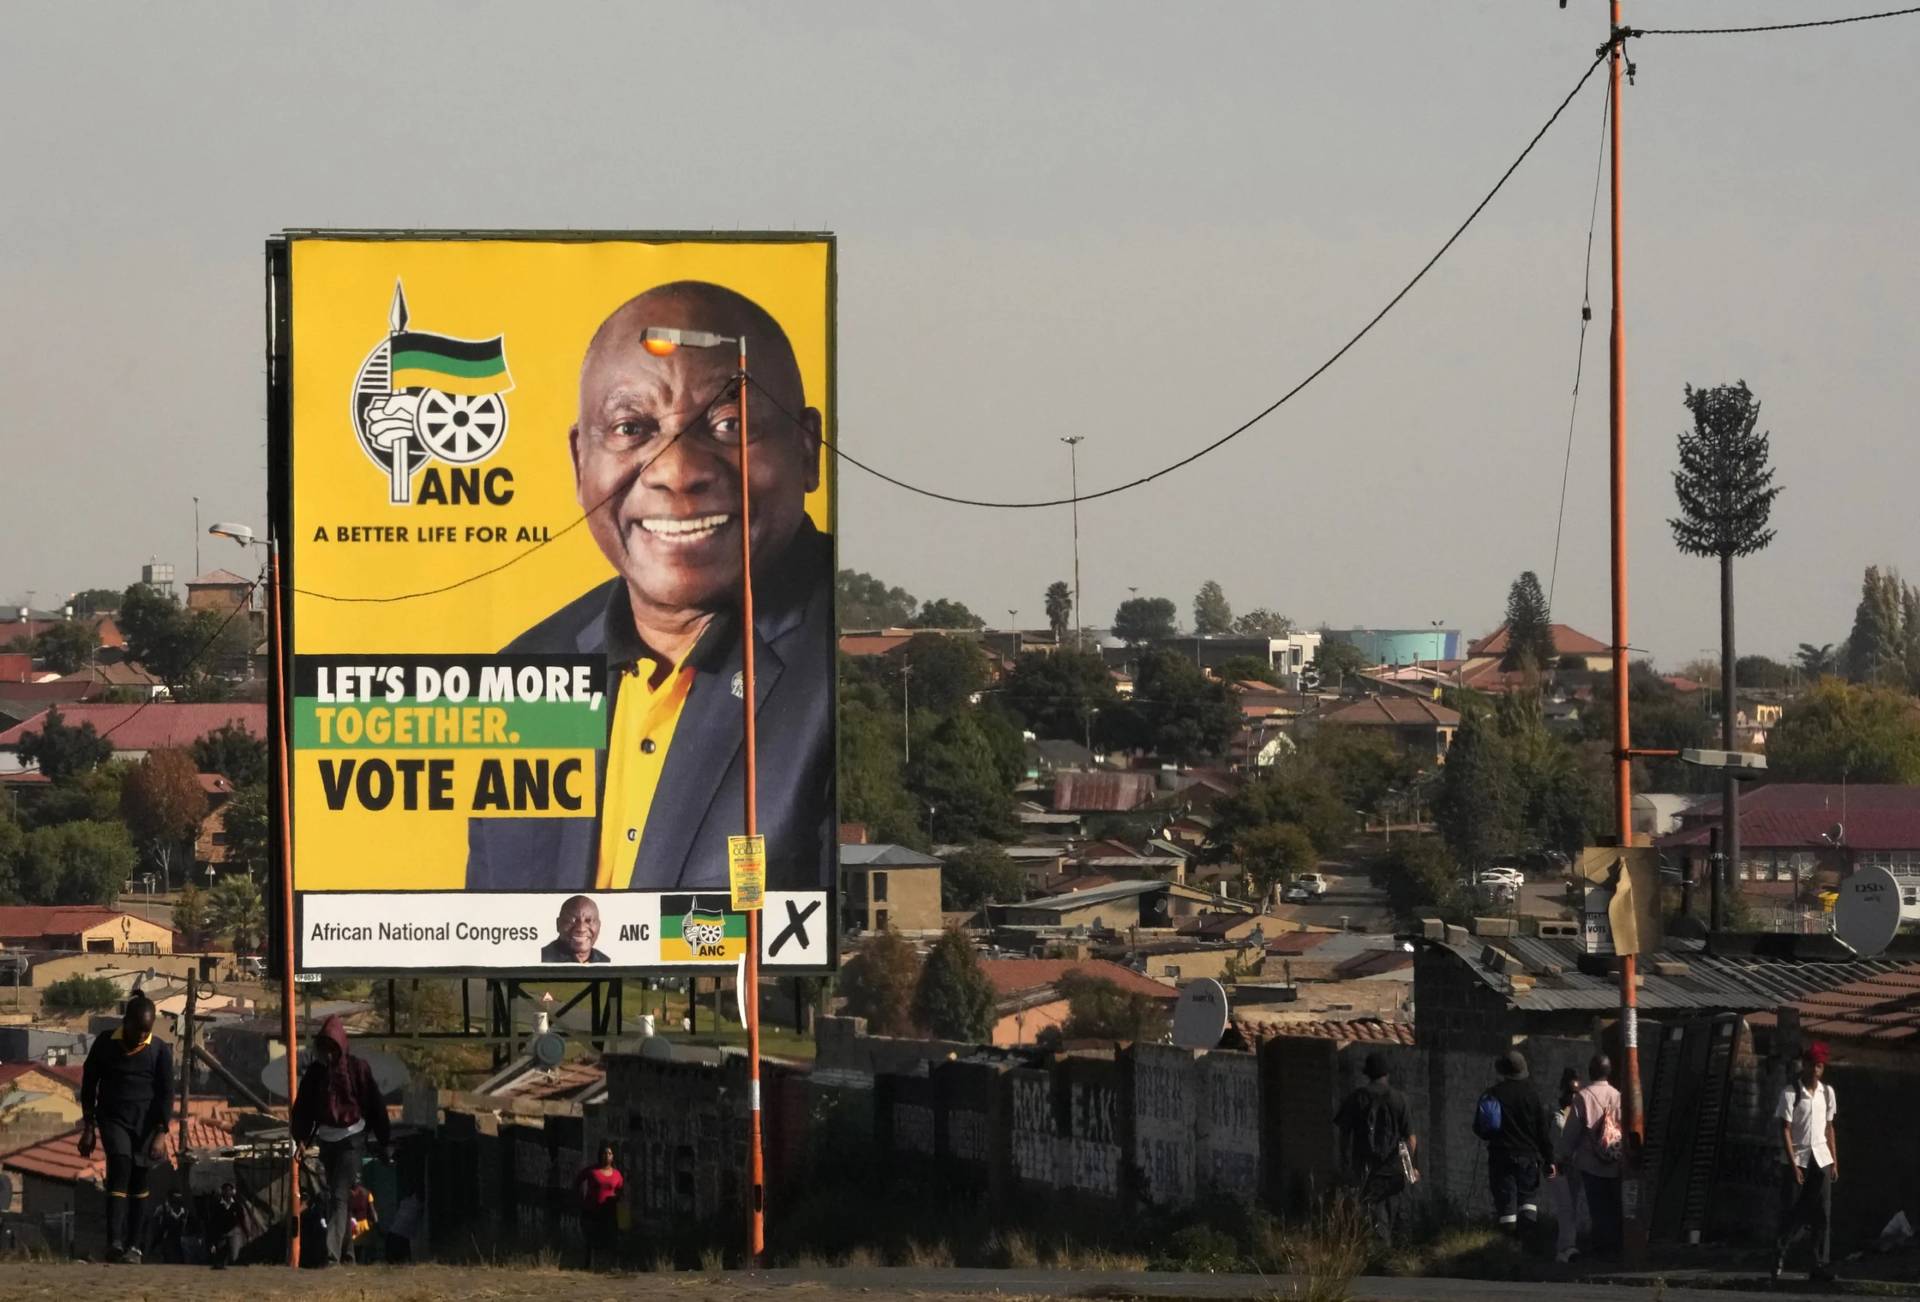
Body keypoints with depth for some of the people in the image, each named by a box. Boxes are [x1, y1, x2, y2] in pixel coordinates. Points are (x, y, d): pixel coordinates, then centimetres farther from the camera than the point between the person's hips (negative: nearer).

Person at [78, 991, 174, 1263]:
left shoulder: (160, 1051, -2)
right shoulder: (105, 1045, -1)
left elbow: (166, 1094, -2)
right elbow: (89, 1086, 6)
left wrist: (160, 1134, -10)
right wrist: (88, 1128, 4)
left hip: (146, 1121, 1)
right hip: (113, 1117, -1)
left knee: (139, 1182, 2)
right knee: (120, 1169, -18)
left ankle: (133, 1245, 10)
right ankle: (114, 1242, -26)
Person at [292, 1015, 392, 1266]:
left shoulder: (357, 1068, -7)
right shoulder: (315, 1071, 5)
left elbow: (375, 1105, -2)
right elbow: (303, 1107, 8)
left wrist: (383, 1141, -1)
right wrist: (301, 1139, -4)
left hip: (351, 1140, -5)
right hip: (327, 1140, 5)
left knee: (339, 1197, -14)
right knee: (338, 1199, 12)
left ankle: (333, 1255, -21)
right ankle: (347, 1253, 21)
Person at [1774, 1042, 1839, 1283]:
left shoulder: (1827, 1092, 7)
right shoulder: (1790, 1094, -7)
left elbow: (1829, 1128, 12)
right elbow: (1785, 1131, -9)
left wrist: (1834, 1162, 8)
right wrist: (1794, 1165, -14)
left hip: (1821, 1159, 4)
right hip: (1796, 1159, -4)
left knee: (1823, 1213, -3)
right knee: (1792, 1213, -1)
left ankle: (1821, 1265, -4)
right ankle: (1779, 1257, 16)